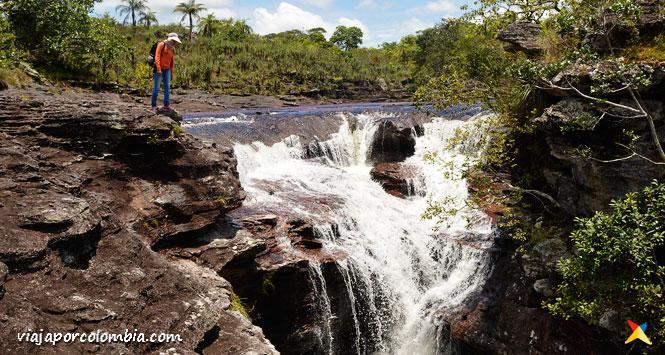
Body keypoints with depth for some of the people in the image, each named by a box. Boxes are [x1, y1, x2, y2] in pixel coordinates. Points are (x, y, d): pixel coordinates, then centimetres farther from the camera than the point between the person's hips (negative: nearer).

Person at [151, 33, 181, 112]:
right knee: (156, 88, -5)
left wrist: (172, 73, 18)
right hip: (159, 69, -6)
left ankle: (166, 105, 14)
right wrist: (158, 69, -23)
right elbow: (157, 56, -14)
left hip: (167, 70, 6)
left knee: (167, 87, 5)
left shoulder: (172, 49, 14)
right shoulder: (161, 45, -5)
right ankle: (153, 105, 3)